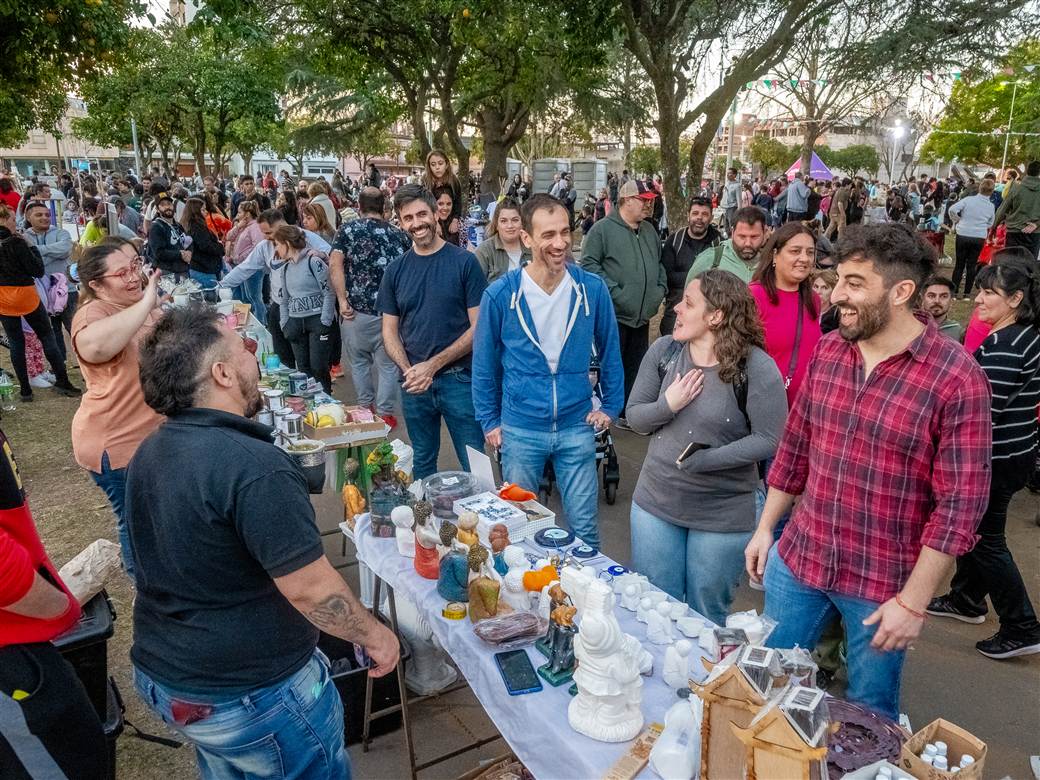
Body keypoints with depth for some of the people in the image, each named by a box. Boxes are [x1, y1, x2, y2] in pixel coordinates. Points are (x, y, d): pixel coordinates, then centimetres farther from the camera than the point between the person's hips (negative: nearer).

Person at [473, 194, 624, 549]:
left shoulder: (592, 288, -8)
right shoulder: (500, 295, -11)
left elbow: (609, 351, 6)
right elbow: (484, 363, 1)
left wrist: (610, 407, 6)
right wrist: (489, 421, 3)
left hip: (577, 428, 1)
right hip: (520, 430, 0)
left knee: (585, 529, 13)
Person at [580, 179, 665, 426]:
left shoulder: (649, 231, 15)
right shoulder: (603, 229, -8)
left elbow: (659, 264, 26)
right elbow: (588, 263, -14)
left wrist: (661, 287, 10)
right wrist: (614, 291, -18)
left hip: (642, 315, 7)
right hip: (613, 313, -7)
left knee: (636, 367, 14)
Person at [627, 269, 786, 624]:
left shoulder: (755, 367, -17)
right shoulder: (664, 350, -4)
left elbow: (768, 440, -17)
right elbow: (634, 415, 2)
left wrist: (703, 460, -22)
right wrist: (667, 405, -18)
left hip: (723, 515, -4)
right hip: (656, 502, 4)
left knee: (706, 618, 17)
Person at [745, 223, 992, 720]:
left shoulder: (956, 378, -18)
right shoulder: (826, 351, -2)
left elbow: (960, 504, -16)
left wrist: (913, 601, -14)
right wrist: (765, 527, 11)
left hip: (883, 584, -4)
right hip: (797, 560, 5)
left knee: (869, 712, 17)